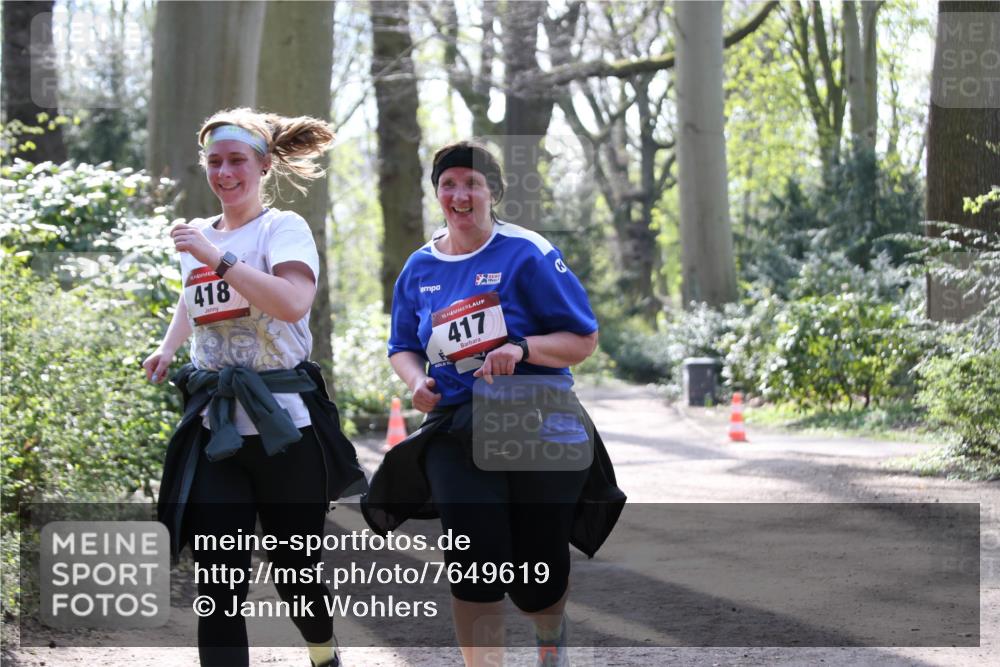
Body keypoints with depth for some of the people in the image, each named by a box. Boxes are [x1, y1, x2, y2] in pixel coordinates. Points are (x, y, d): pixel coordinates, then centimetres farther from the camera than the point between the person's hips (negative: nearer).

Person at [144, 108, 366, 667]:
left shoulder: (284, 228, -5)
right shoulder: (196, 236, 12)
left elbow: (292, 303, -25)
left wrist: (217, 256, -25)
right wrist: (168, 348, 19)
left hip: (284, 422, -4)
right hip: (216, 427, 4)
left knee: (295, 573, 9)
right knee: (218, 582, -7)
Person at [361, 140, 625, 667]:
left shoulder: (526, 253, -6)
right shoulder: (420, 268, 9)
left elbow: (583, 340, -5)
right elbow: (402, 348, 21)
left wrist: (522, 349, -22)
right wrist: (416, 381, -2)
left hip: (537, 424, -2)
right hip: (457, 431, 3)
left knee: (538, 577, 5)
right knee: (476, 566, -17)